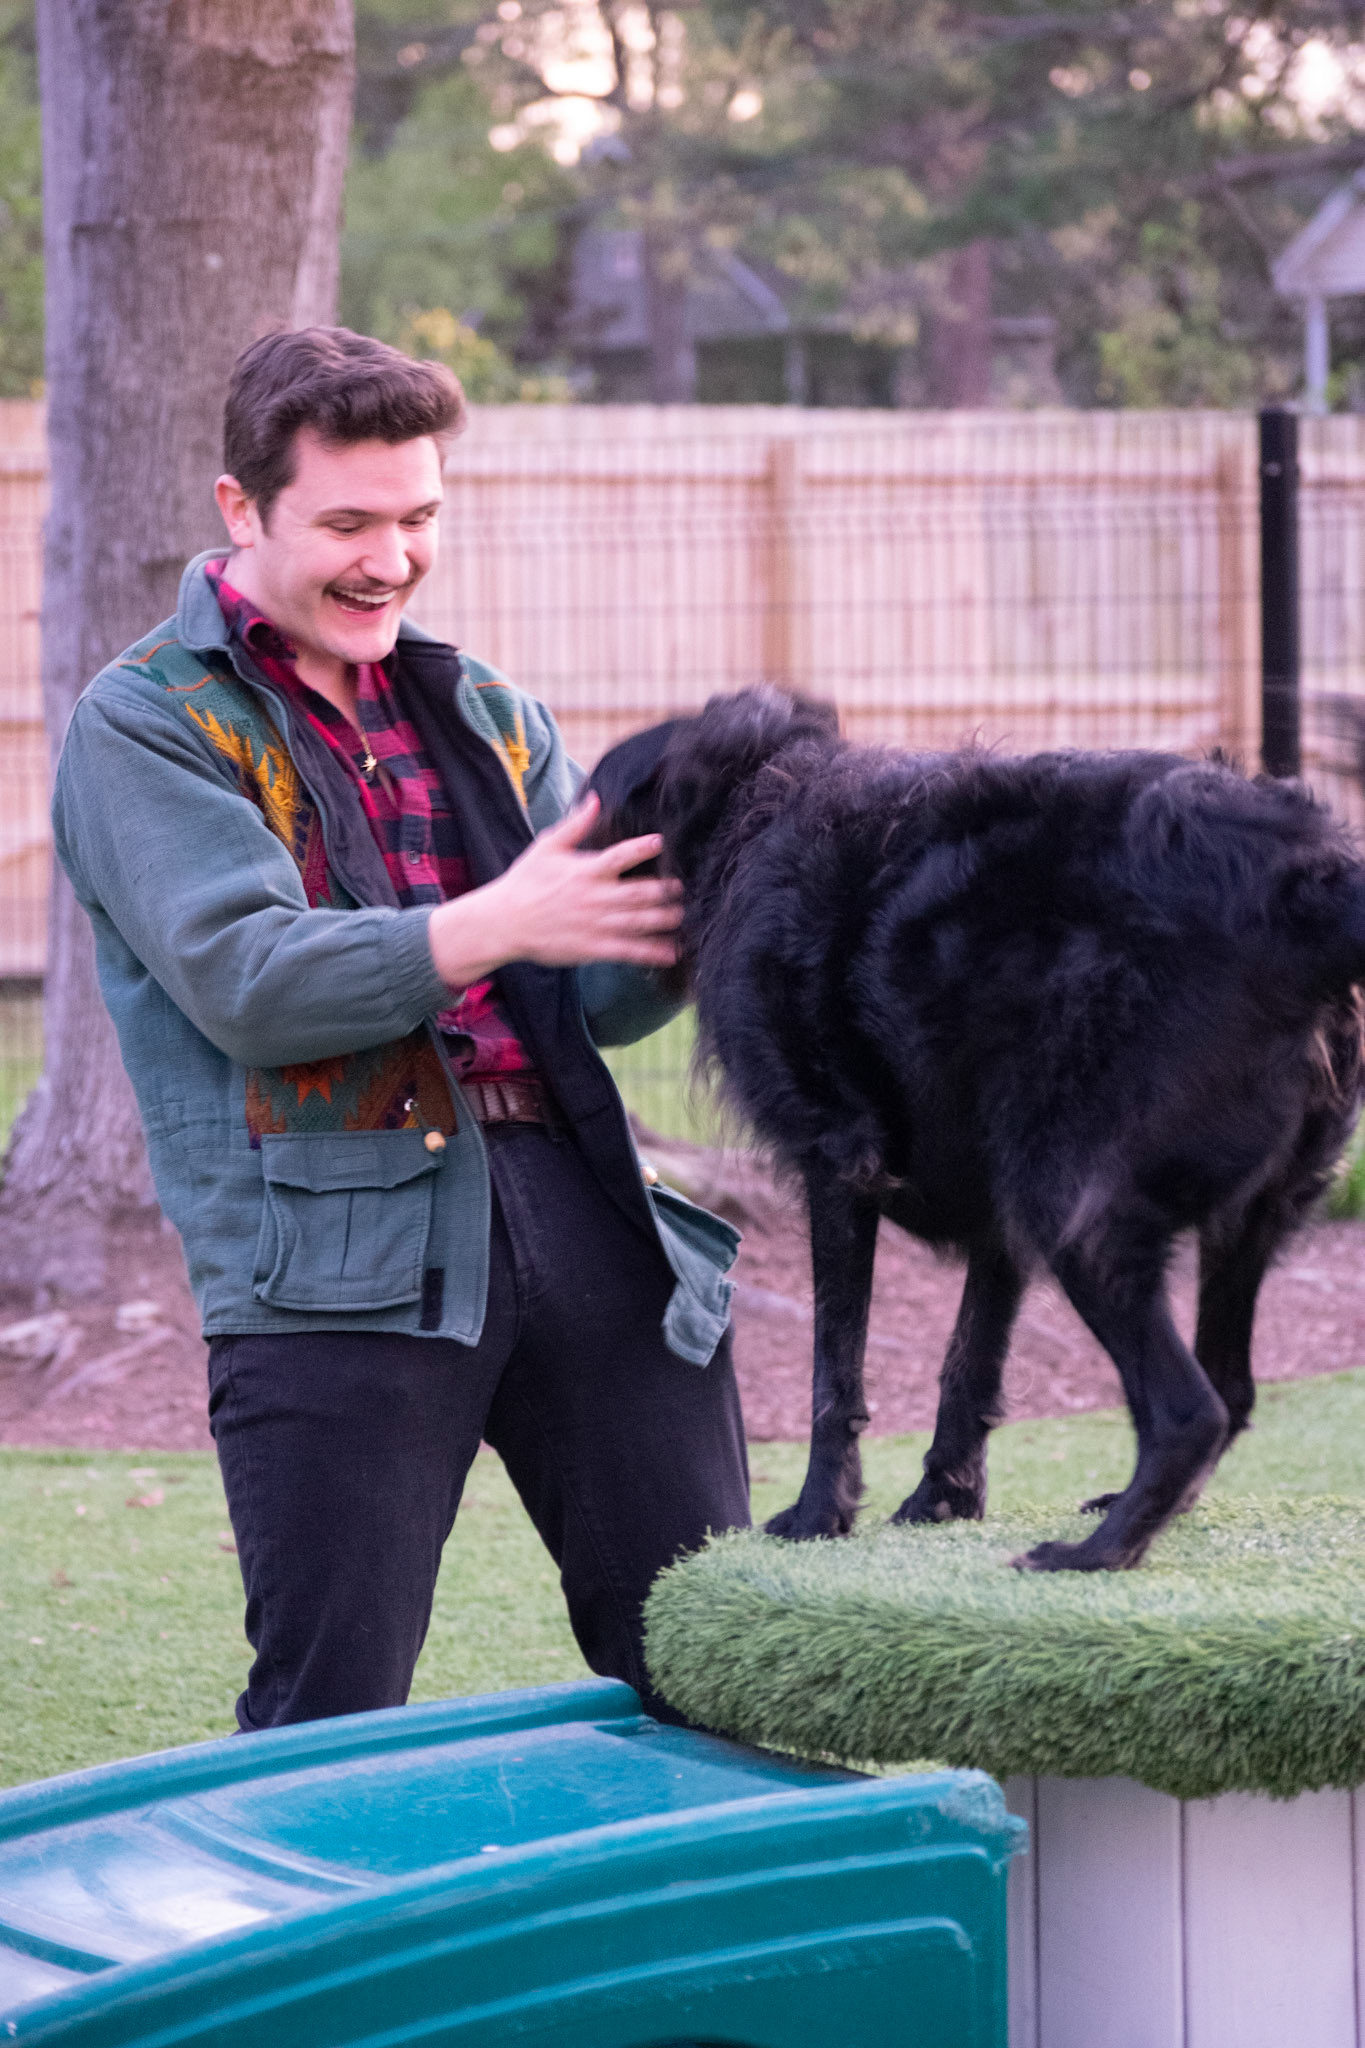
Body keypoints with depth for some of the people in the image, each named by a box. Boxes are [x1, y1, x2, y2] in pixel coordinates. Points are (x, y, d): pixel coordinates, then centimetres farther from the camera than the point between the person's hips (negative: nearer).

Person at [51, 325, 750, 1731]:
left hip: (579, 1203, 5)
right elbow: (247, 984, -12)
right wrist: (493, 925, -20)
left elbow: (597, 999, 14)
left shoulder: (478, 712, 21)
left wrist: (681, 922, -9)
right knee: (332, 1726, -4)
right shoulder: (144, 727, 3)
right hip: (339, 1254, -5)